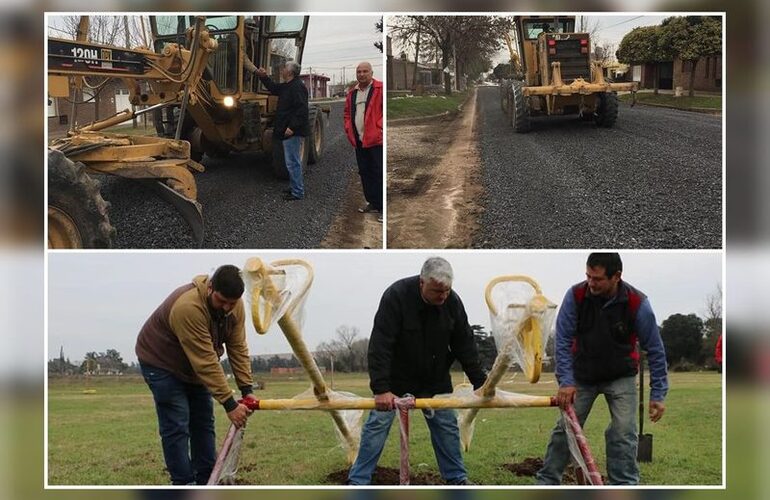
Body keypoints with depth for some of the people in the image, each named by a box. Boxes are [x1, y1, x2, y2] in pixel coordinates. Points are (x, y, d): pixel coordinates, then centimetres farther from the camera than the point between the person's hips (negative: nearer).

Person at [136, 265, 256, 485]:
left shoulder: (234, 305, -16)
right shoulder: (188, 307, -40)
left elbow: (238, 348, -9)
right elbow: (207, 362, -38)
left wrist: (246, 390, -15)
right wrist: (230, 405, -35)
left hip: (194, 365, 8)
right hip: (161, 362, -8)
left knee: (203, 422, 8)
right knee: (176, 426, -11)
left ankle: (207, 482, 14)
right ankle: (184, 484, -6)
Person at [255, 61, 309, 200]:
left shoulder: (297, 87, -18)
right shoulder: (287, 86, 15)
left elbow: (301, 109, -25)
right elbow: (274, 88, 33)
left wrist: (292, 127, -28)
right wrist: (264, 77, 21)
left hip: (293, 132, -11)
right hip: (288, 131, 11)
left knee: (292, 162, -7)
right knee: (293, 161, 18)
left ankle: (297, 192, -3)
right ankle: (295, 187, 27)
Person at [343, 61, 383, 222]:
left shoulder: (380, 89, -7)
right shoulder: (352, 93, 15)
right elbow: (347, 112, 24)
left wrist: (379, 129, -15)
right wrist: (349, 129, 10)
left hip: (376, 140, -7)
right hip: (359, 141, 7)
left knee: (378, 173, -6)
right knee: (364, 172, 12)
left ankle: (382, 207, -4)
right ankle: (372, 203, 22)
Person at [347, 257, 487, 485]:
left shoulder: (452, 301, -15)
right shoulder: (396, 296, -29)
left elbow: (465, 345, -6)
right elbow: (380, 345, -31)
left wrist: (480, 382, -9)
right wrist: (381, 388, -36)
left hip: (435, 378, 4)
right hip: (397, 376, -4)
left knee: (446, 424, 6)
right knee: (378, 423, -5)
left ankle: (457, 477, 20)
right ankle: (358, 481, 1)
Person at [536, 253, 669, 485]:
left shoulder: (637, 303, -24)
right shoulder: (575, 295, -21)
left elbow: (654, 349, -15)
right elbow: (563, 340, -15)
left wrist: (658, 394, -15)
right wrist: (566, 381, -22)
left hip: (621, 377, -1)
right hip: (582, 375, 2)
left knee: (623, 434, -12)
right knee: (565, 428, 3)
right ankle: (546, 482, 15)